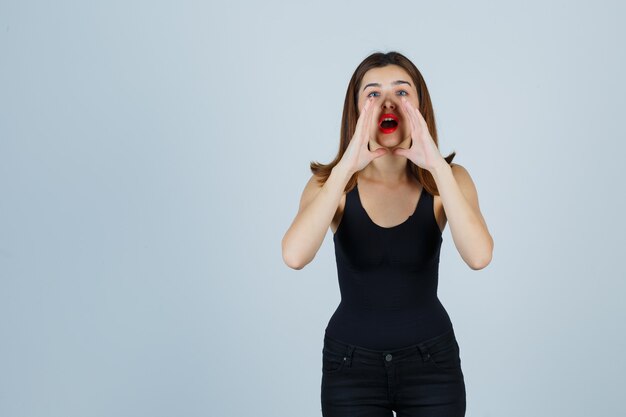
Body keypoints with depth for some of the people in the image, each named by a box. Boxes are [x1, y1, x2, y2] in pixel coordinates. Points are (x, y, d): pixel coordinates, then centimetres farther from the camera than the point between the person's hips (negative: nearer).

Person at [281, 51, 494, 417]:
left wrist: (437, 165, -32)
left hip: (430, 363, 0)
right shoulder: (331, 182, -8)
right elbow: (295, 256, -27)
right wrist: (346, 167, -32)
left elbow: (479, 256, -25)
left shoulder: (447, 178, -7)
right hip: (351, 365, 0)